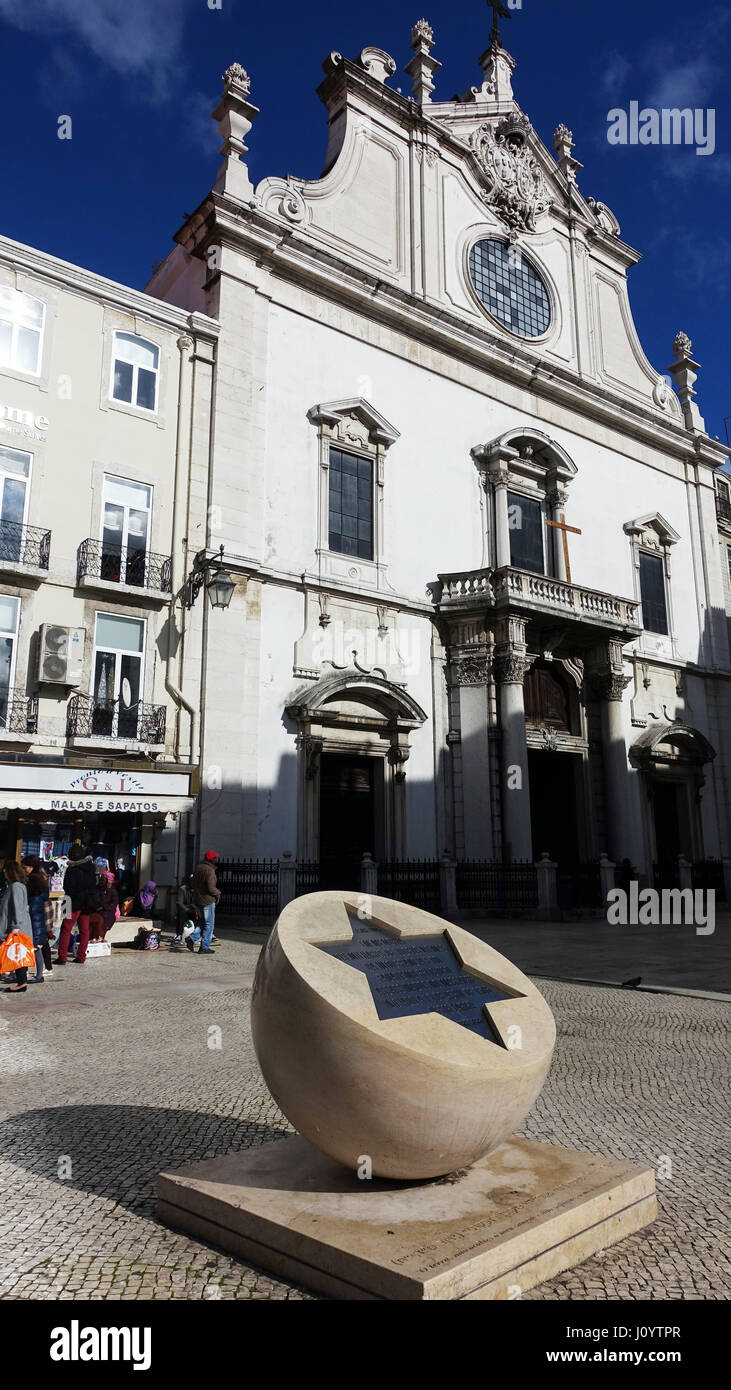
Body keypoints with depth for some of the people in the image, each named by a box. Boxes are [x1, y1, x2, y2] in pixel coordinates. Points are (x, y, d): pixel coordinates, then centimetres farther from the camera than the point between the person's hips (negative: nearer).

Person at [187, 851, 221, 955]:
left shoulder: (198, 868, 7)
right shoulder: (209, 870, -19)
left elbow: (194, 884, 15)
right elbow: (211, 889, -24)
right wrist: (217, 893, -3)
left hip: (197, 900, 8)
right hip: (208, 900, -8)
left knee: (203, 922, 22)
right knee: (209, 924, 3)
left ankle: (192, 938, 8)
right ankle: (204, 948, 6)